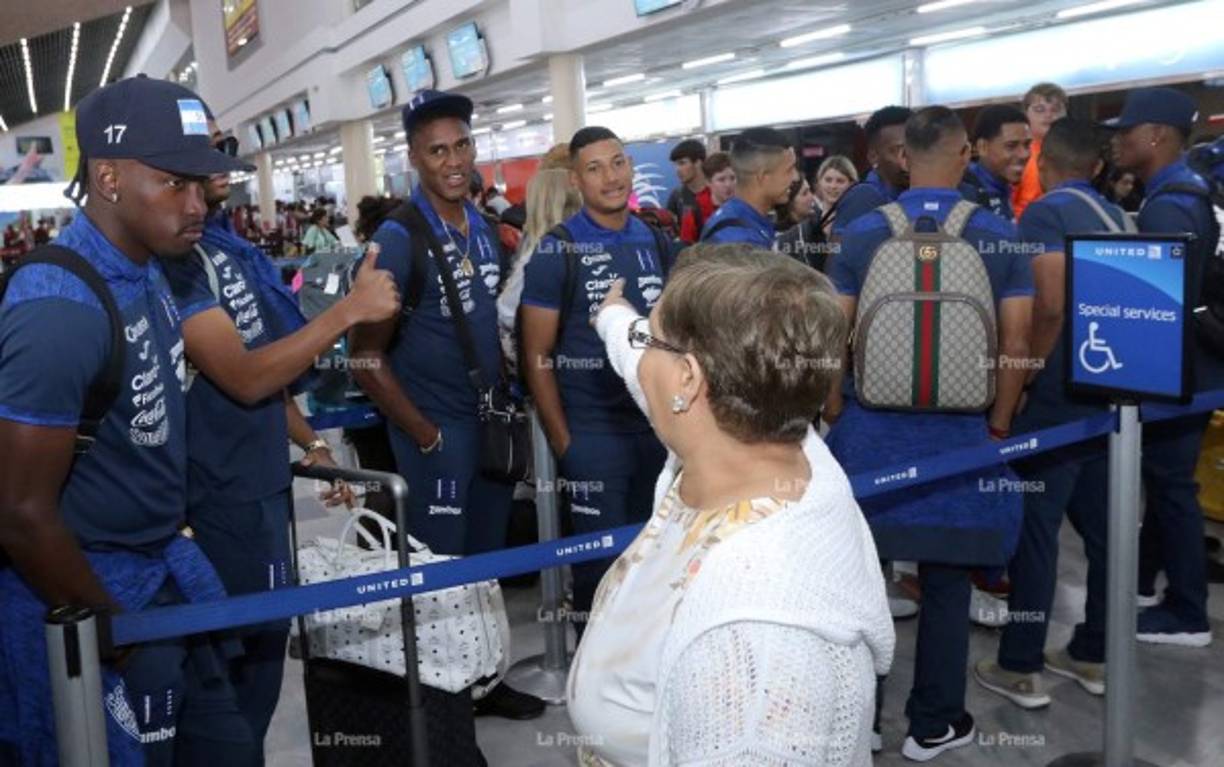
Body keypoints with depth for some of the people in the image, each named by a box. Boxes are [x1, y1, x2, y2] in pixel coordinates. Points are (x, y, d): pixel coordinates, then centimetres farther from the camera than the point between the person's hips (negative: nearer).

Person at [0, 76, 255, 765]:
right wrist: (116, 631, -12)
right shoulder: (58, 312, -25)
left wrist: (171, 548, 13)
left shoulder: (147, 273, 3)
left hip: (165, 570, 9)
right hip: (82, 596, -8)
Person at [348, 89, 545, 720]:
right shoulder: (399, 237, -15)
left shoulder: (484, 228, 7)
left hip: (492, 420, 7)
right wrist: (425, 434, -14)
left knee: (487, 559, 18)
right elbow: (366, 357, -16)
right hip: (439, 431, -7)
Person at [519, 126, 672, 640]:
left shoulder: (655, 242, 6)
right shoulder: (556, 251, -8)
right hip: (593, 433, -4)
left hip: (658, 425, 5)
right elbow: (537, 357, -8)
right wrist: (561, 441, -11)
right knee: (601, 559, 6)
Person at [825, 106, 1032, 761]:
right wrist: (998, 425, 7)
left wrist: (836, 415, 10)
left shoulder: (861, 234, -4)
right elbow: (1015, 344, -5)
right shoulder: (1000, 236, -4)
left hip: (871, 428, 1)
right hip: (961, 432, 0)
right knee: (946, 584, 12)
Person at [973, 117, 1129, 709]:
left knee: (1034, 527, 0)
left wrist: (1026, 370, -14)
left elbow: (1051, 304, -25)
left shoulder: (1046, 213, -12)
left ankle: (1020, 667, 8)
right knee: (1102, 526, 13)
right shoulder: (1117, 217, 12)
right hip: (1109, 391, 8)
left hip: (1056, 396, -8)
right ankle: (1093, 654, 25)